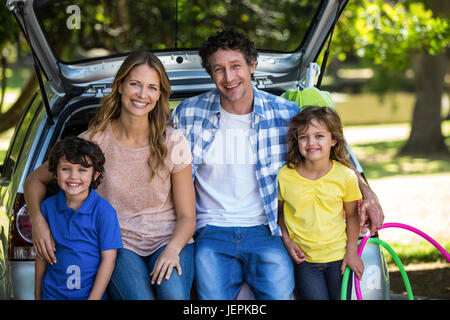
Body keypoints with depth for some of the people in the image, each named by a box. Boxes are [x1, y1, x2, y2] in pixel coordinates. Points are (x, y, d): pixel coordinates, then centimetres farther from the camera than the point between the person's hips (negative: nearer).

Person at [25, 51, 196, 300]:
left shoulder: (173, 142, -2)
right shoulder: (94, 140, -3)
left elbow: (187, 216, 1)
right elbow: (35, 180, 9)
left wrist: (173, 249, -19)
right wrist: (37, 219, -10)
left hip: (168, 240, 0)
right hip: (120, 244, 0)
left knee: (174, 295, -33)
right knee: (139, 296, -31)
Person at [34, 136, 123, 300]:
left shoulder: (104, 211, -12)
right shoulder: (48, 207, -2)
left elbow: (108, 259, -11)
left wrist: (94, 298, -14)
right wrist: (38, 296, 7)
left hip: (92, 294, -2)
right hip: (53, 294, 2)